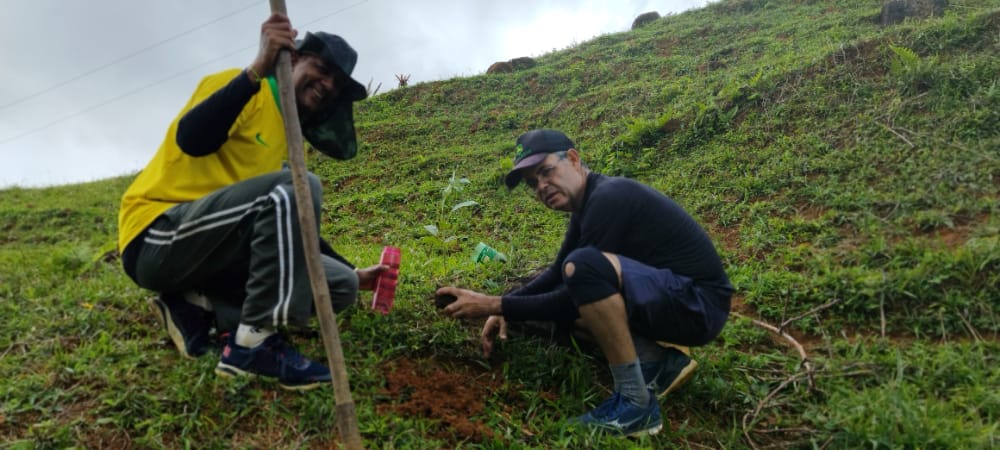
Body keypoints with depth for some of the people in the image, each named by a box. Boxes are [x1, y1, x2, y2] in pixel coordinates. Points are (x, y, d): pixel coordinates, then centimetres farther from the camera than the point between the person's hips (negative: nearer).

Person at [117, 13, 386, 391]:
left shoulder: (288, 137, 19)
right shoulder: (241, 87, -4)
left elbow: (290, 224, 22)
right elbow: (191, 140, -25)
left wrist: (351, 273, 16)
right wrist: (258, 69, -29)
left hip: (216, 251, 8)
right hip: (156, 238, -8)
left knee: (341, 285, -5)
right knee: (299, 186, -29)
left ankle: (198, 305, 0)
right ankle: (253, 344, -25)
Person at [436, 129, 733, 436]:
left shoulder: (609, 198, -19)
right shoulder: (588, 203, 9)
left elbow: (571, 300, -20)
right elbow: (558, 274, 22)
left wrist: (494, 304, -15)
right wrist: (504, 308, 9)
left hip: (697, 304, -10)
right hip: (663, 299, 10)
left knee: (586, 265, -33)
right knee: (554, 300, 12)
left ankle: (636, 403, -19)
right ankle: (660, 362, 7)